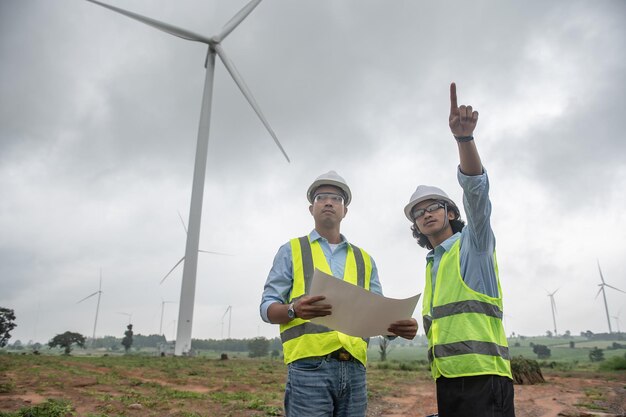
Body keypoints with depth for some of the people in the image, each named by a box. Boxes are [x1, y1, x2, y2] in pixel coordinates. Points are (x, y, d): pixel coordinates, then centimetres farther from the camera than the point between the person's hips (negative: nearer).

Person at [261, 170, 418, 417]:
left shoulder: (364, 260, 17)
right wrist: (295, 310, -21)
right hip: (309, 367, -3)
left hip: (354, 369, 4)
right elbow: (267, 307, 2)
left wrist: (400, 326, -11)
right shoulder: (292, 250, 8)